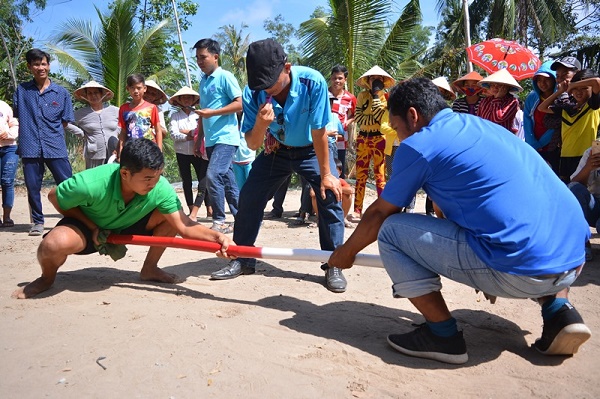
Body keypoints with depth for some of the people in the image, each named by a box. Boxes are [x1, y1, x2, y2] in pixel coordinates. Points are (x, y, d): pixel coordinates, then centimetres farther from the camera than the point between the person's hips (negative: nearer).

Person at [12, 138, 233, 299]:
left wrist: (216, 236, -47)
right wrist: (93, 228, -17)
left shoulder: (161, 189, -28)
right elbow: (54, 197, -16)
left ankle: (149, 269, 4)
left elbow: (184, 226, -28)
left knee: (171, 215, -19)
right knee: (54, 244, -36)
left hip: (127, 227, 3)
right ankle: (47, 277, 3)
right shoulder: (90, 184, -36)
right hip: (89, 227, -3)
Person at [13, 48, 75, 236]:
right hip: (30, 148, 1)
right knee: (33, 187, 7)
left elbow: (65, 122, 8)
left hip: (56, 147, -1)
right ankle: (37, 222, 21)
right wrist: (28, 132, 8)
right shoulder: (21, 90, 7)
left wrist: (51, 133, 2)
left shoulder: (61, 92, 5)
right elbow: (16, 116, 15)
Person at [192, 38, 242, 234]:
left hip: (226, 137, -8)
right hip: (211, 139, 8)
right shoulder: (203, 81, 17)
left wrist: (212, 113, -17)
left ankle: (219, 221, -7)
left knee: (213, 176, -18)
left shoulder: (225, 77, -6)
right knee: (227, 181, 9)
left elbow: (240, 103, -13)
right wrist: (199, 138, 19)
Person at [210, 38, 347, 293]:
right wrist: (260, 125, -42)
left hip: (312, 150, -2)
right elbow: (252, 144, -20)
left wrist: (325, 174, -19)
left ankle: (333, 265, -3)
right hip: (276, 151, 3)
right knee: (248, 198, -2)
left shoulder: (313, 82, -32)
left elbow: (319, 132, -24)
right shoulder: (253, 93, -23)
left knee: (330, 195, -19)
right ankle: (243, 259, 16)